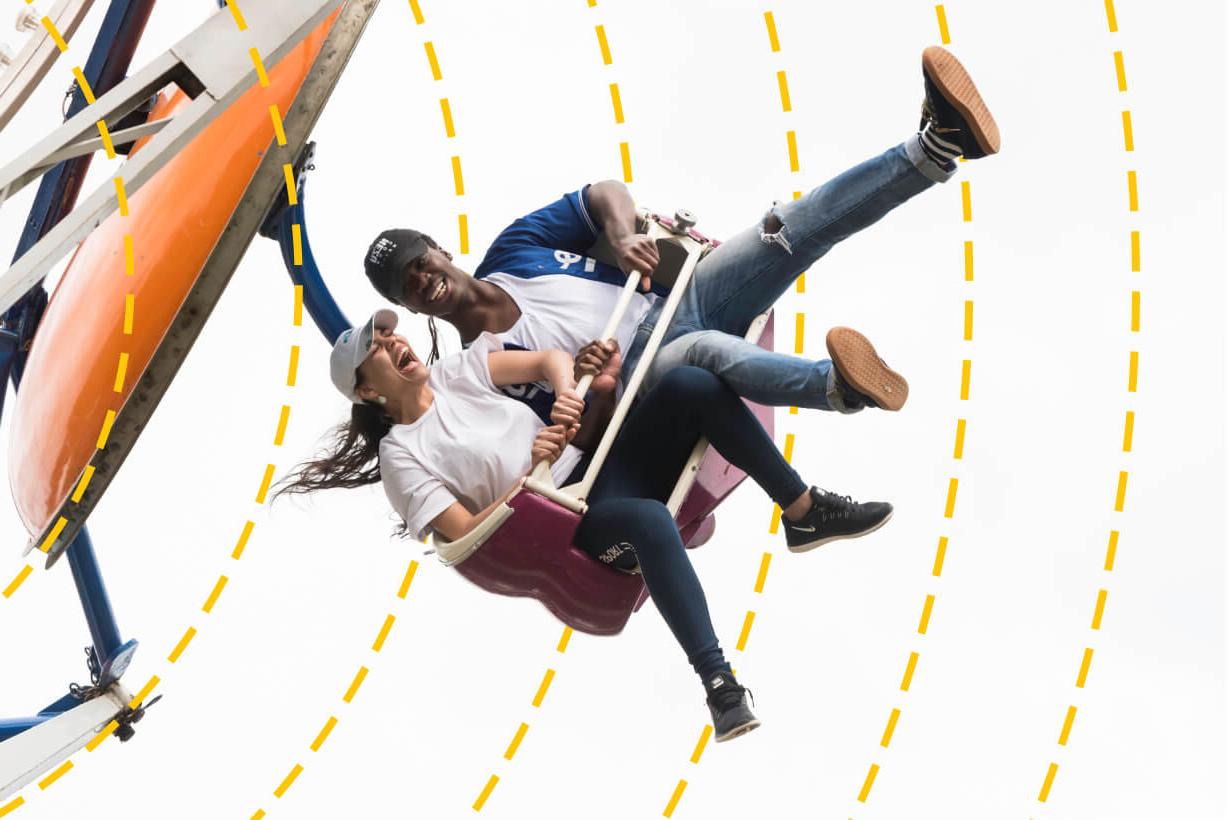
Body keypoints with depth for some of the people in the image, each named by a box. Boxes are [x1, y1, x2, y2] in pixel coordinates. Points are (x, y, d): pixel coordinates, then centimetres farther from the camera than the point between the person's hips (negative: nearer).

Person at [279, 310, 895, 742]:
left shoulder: (454, 371, 16)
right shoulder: (402, 455, 0)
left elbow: (550, 358, 5)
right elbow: (465, 536, -10)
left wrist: (566, 389, -18)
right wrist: (533, 474, -22)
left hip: (605, 466, 7)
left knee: (692, 384, -18)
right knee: (651, 522, -41)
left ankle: (805, 514, -11)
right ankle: (719, 685, -39)